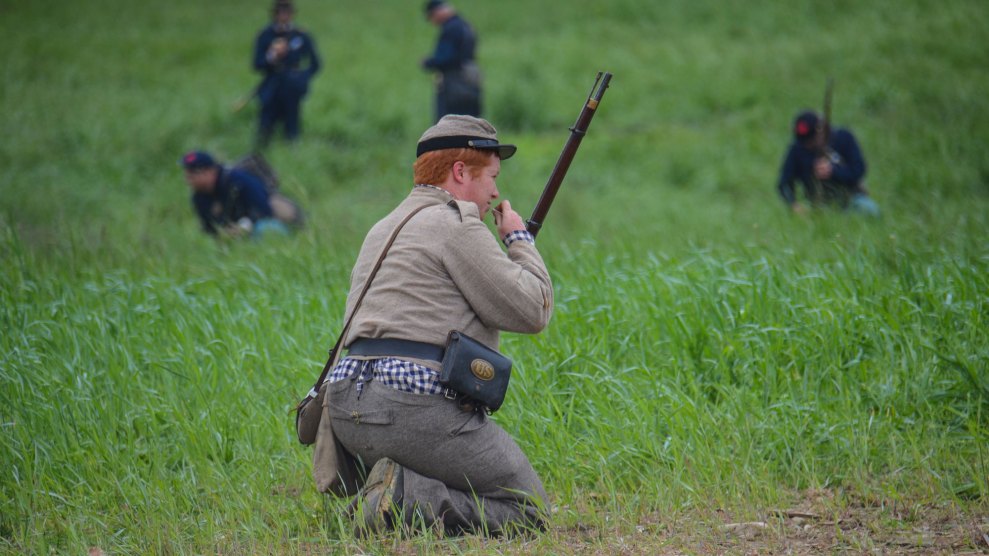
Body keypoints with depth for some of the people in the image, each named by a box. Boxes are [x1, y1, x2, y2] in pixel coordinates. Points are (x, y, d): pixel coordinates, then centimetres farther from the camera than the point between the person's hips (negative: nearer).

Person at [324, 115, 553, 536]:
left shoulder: (384, 229, 24)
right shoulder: (455, 222, -4)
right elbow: (532, 311, -4)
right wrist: (519, 239, 11)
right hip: (417, 407, -9)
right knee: (527, 509, -1)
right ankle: (406, 500, -17)